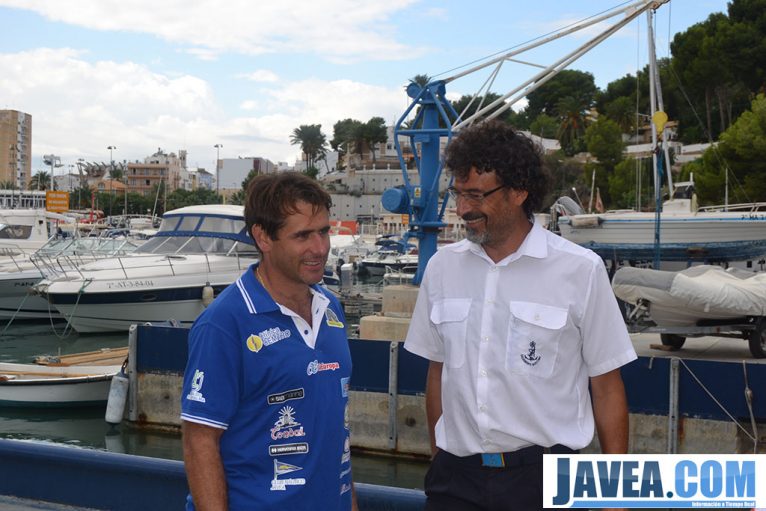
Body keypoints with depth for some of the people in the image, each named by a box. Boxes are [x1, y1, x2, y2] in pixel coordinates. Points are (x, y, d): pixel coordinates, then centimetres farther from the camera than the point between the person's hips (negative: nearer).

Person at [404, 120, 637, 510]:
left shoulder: (580, 270, -8)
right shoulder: (442, 267, 2)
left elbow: (606, 386, -4)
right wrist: (438, 458, 12)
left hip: (543, 475, -2)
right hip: (455, 476, 3)